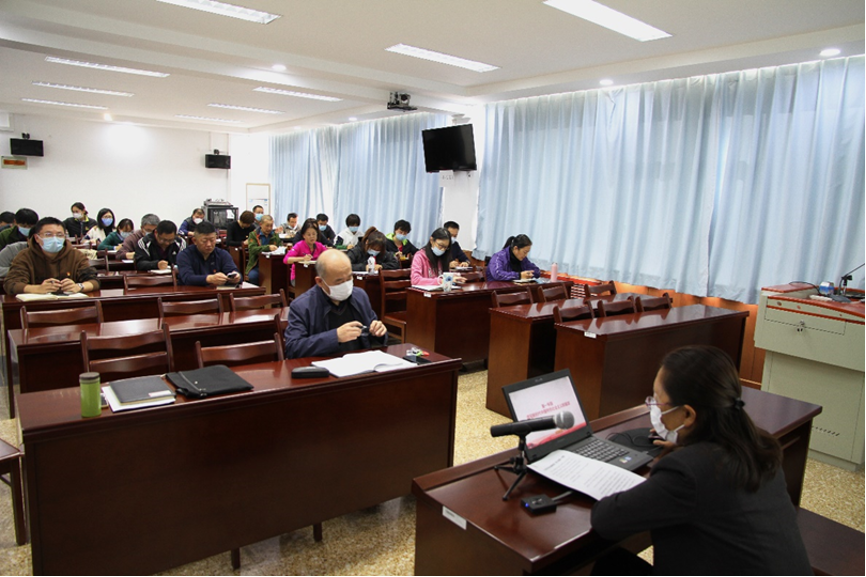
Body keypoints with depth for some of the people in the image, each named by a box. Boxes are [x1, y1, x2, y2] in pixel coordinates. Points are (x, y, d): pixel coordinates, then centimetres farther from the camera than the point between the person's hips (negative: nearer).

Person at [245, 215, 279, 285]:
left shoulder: (276, 236, 18)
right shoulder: (253, 235, 6)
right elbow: (252, 249, -11)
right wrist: (268, 247, -26)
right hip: (256, 265, -2)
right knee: (252, 276, -34)